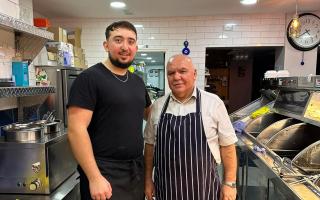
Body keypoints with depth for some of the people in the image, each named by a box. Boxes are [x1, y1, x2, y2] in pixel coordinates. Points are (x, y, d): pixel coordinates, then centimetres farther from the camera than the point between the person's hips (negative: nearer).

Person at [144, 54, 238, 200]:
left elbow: (227, 145, -4)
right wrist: (148, 179, 8)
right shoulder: (158, 106, -1)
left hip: (203, 188, -2)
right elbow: (150, 144, 6)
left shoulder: (213, 103, -9)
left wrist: (229, 183, -3)